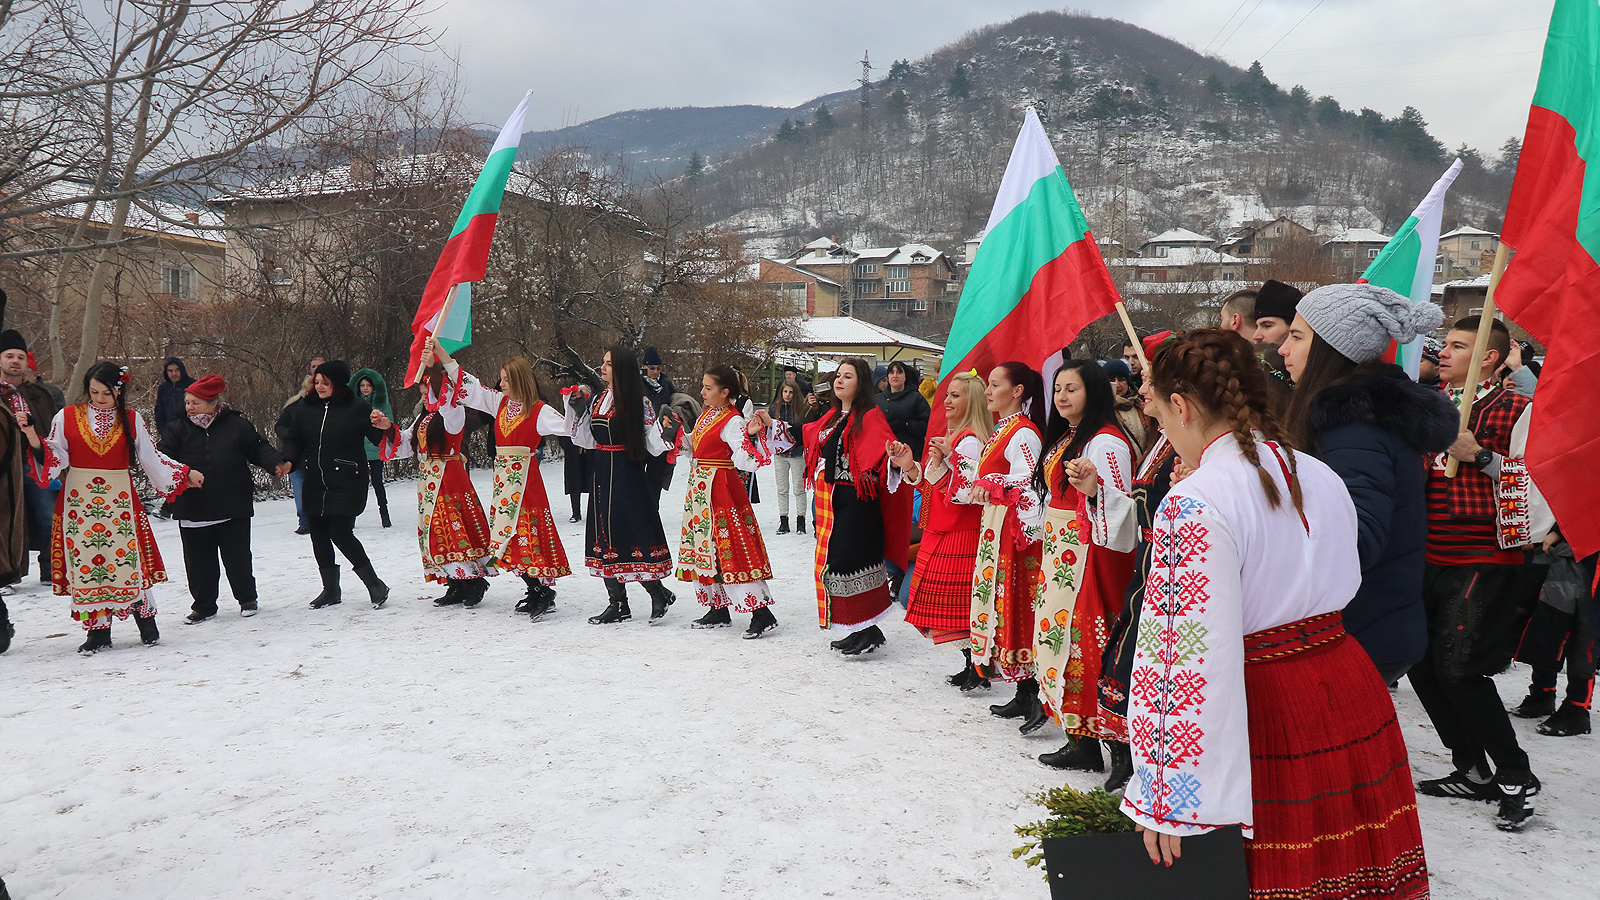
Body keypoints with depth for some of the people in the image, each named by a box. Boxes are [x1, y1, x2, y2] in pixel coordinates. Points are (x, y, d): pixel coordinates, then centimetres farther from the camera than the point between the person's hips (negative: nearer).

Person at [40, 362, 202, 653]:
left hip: (119, 499, 0)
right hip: (79, 501, 1)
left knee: (128, 560, -4)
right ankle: (98, 631, 8)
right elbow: (55, 457, 5)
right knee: (85, 564, 1)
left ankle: (147, 625, 7)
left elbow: (151, 457, 10)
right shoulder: (66, 417, 5)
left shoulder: (132, 420, 6)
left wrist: (185, 473, 6)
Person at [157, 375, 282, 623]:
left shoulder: (237, 426, 0)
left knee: (237, 557, 6)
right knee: (198, 561, 8)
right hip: (193, 511, 2)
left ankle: (247, 598, 26)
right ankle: (204, 605, 24)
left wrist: (276, 462, -14)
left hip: (233, 509, -2)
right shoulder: (178, 430, 5)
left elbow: (259, 449, 5)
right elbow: (163, 457, -3)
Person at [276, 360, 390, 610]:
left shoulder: (355, 408, -7)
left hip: (346, 484, -6)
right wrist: (288, 462, -4)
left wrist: (384, 428, -29)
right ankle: (331, 589, 24)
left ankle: (375, 585, 2)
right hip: (315, 484, 6)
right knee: (318, 534, 9)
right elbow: (293, 440, 13)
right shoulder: (305, 407, 7)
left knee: (340, 533, -12)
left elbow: (379, 439, -7)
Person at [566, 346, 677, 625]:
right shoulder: (597, 401, 12)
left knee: (633, 533, -7)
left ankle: (659, 594, 11)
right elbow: (586, 440, 14)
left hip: (628, 475, -7)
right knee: (605, 535, 7)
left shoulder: (639, 402, -7)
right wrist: (577, 409, 7)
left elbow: (654, 444, -9)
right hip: (601, 474, 7)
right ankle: (617, 604, 14)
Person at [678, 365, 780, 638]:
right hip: (700, 486, 9)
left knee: (728, 547, -11)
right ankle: (718, 610, 22)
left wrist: (751, 435, -34)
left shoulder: (732, 421, -15)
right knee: (706, 548, 12)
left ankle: (761, 613, -9)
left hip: (720, 487, -9)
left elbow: (745, 461, -22)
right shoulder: (706, 414, 12)